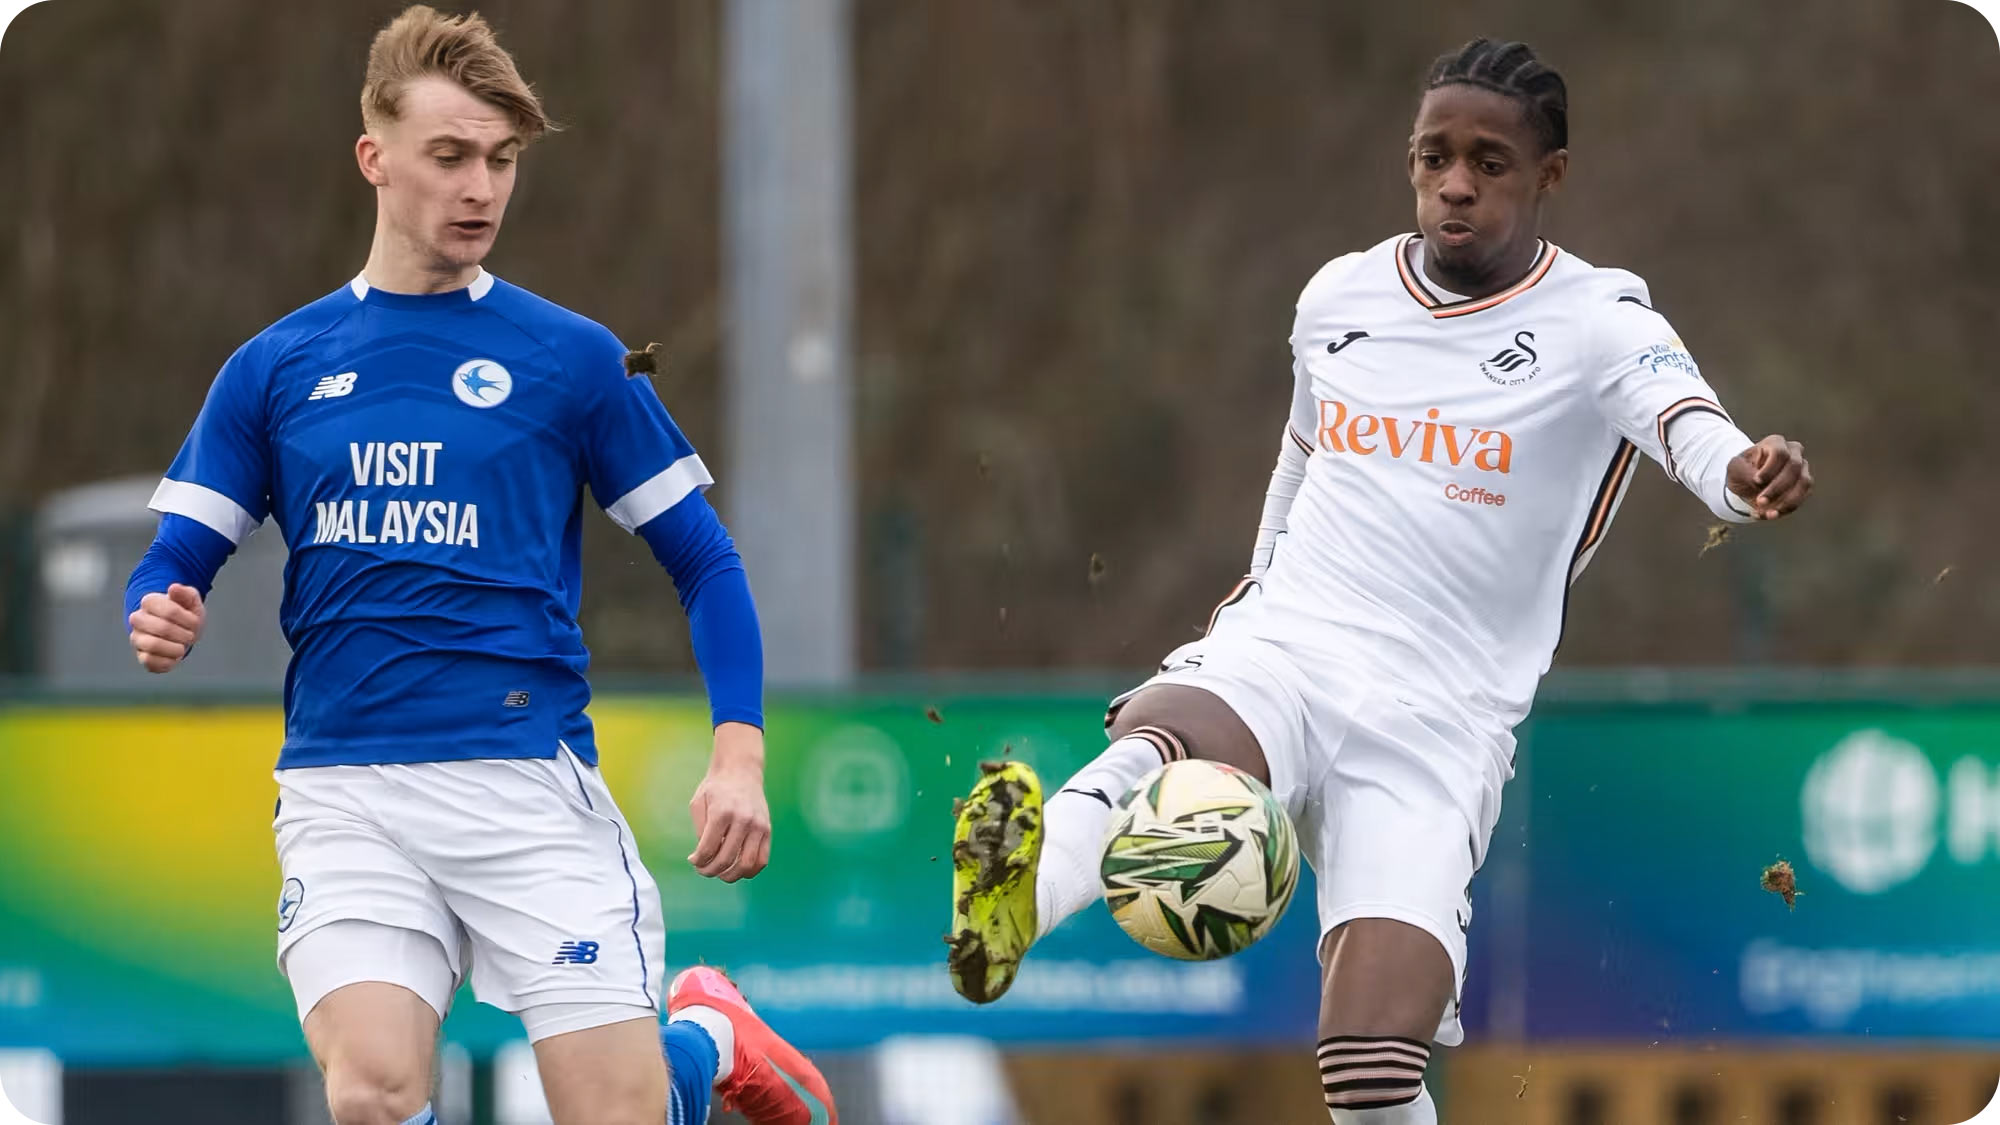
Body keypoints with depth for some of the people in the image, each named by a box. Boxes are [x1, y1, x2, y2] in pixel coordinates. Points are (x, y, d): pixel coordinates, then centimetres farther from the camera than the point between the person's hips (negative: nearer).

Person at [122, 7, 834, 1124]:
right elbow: (178, 563, 13)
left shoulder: (573, 358, 6)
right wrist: (162, 623, -12)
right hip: (346, 794, 1)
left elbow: (706, 562, 8)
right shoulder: (275, 368, 10)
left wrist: (740, 750, -7)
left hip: (530, 779, -1)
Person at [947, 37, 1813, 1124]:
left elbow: (1683, 419, -24)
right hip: (1276, 661, 2)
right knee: (1160, 744, -37)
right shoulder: (1337, 296, 12)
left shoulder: (1596, 322, -2)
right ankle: (1014, 902, -68)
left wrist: (1744, 470, -46)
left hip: (1438, 731, -2)